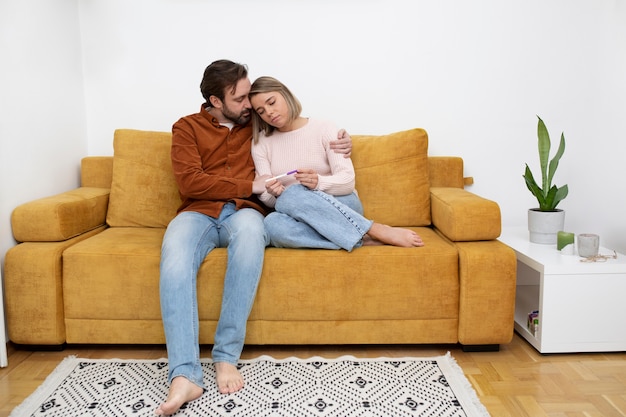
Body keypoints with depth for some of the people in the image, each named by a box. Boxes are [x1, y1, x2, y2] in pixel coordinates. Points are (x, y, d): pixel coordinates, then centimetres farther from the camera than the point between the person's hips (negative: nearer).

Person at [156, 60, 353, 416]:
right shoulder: (187, 127, 10)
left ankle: (227, 357, -33)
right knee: (174, 251, -36)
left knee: (250, 229, -39)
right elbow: (189, 183, -5)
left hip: (243, 213, 1)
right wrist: (250, 186, -10)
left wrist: (339, 143, 6)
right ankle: (185, 375, -40)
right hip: (199, 212, 0)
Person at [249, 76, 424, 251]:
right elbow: (266, 198, -1)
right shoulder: (260, 142, 6)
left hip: (341, 206, -2)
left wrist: (319, 182, -29)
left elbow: (347, 181, -9)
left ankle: (376, 231, -29)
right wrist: (274, 194, -25)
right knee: (272, 224, -35)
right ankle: (363, 240, -30)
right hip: (302, 219, 2)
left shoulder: (323, 129, -1)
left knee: (292, 196, -35)